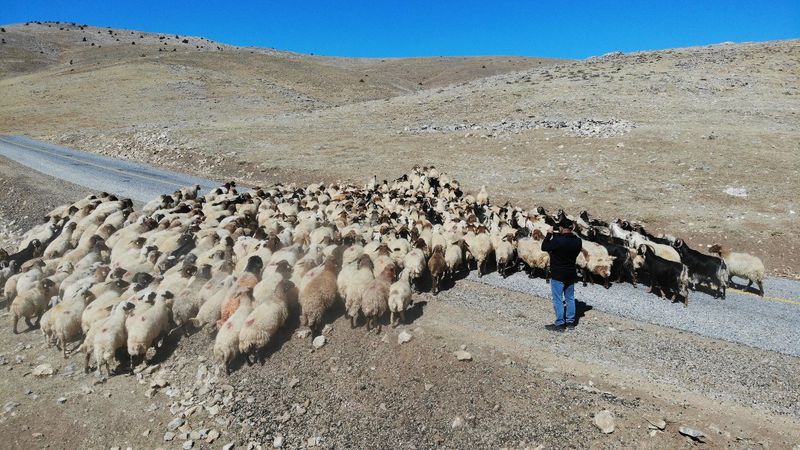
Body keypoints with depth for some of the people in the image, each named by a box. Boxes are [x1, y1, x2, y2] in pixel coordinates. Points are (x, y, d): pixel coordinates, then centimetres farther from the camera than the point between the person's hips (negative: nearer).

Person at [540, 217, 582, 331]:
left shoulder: (558, 240, -24)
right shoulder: (577, 241, -3)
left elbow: (544, 247, -13)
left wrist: (549, 234, -2)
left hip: (558, 275, -7)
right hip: (571, 275, 7)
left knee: (558, 300, 1)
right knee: (570, 298, 16)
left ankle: (559, 324, 5)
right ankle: (570, 321, 25)